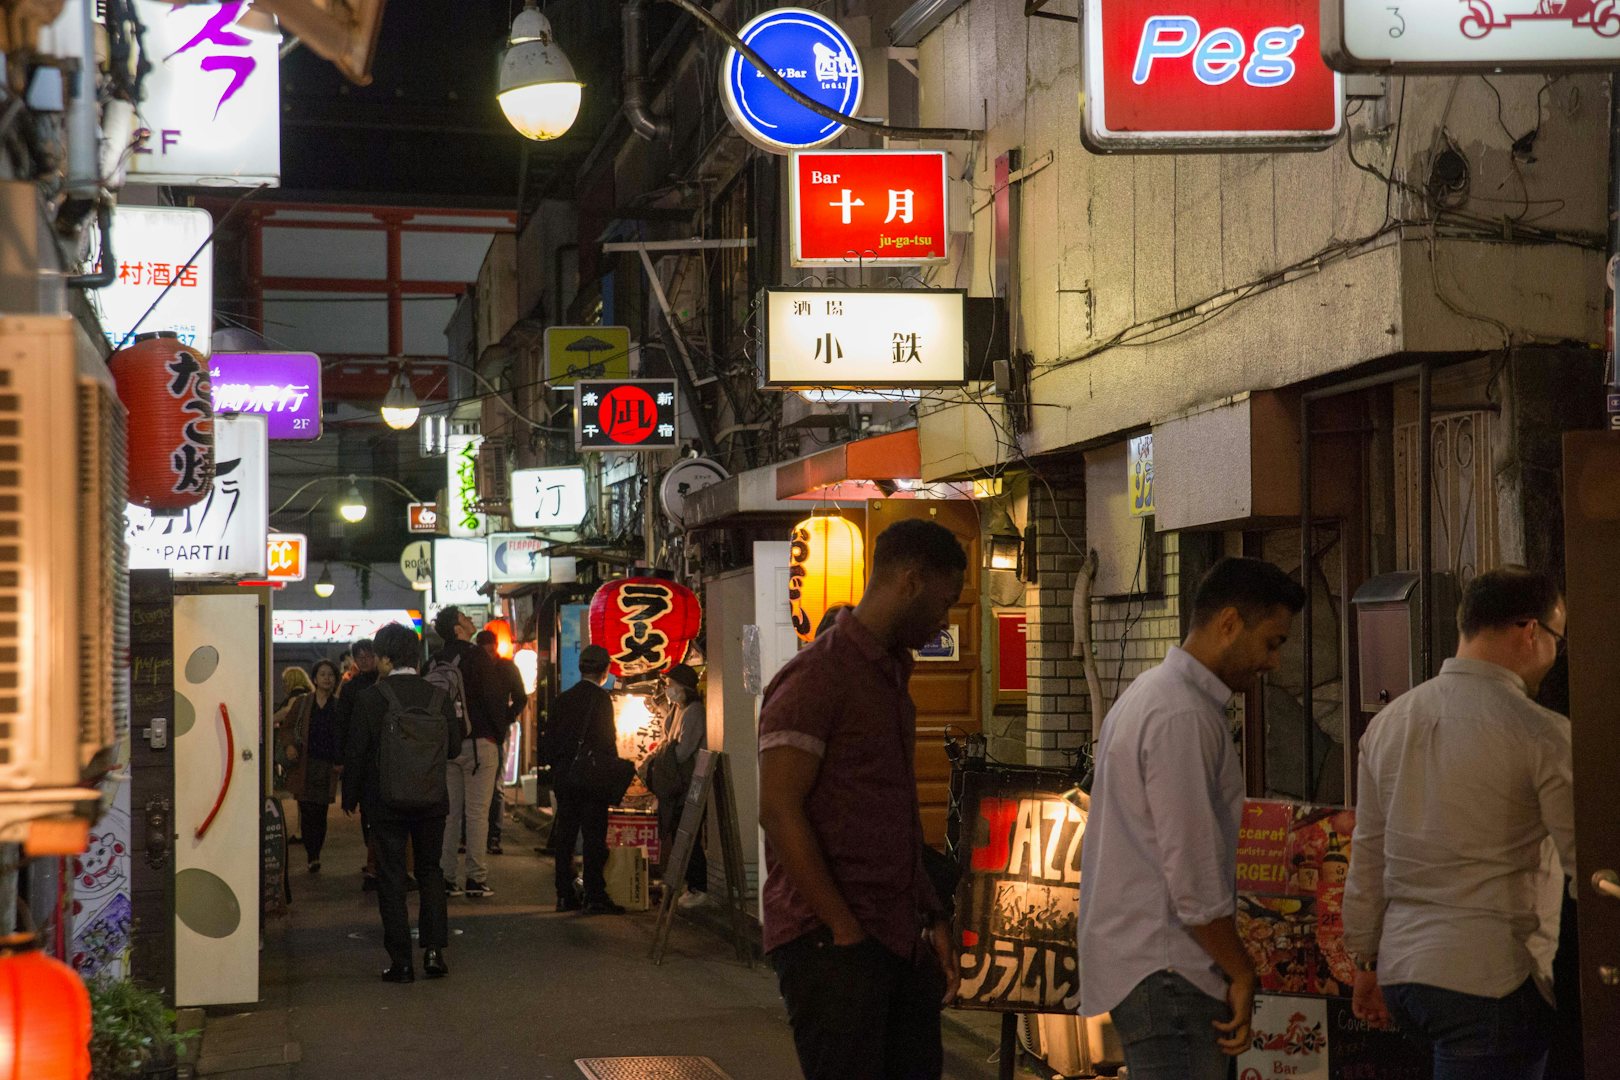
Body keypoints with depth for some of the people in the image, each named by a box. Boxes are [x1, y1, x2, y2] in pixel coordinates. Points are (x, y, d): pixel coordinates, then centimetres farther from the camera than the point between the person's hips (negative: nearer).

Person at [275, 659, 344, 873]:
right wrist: (288, 745, -9)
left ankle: (314, 857, 5)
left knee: (320, 813, -2)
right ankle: (313, 857, 2)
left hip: (327, 767, 0)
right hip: (303, 765, 0)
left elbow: (344, 737, 8)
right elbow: (285, 726, 10)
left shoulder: (339, 706, 7)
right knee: (307, 812, -4)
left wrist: (341, 762, -5)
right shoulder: (301, 702, 8)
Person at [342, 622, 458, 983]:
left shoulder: (370, 698, -12)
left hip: (386, 802, -3)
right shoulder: (438, 697, -3)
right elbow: (454, 745, 3)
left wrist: (349, 795, 3)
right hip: (432, 801, 3)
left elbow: (355, 751, -10)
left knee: (392, 879, 4)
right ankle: (434, 952, 10)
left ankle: (401, 962, 3)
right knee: (430, 873, 16)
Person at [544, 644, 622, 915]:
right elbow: (607, 741, -12)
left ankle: (565, 895, 11)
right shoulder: (601, 698, -9)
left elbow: (548, 740, 9)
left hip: (563, 778, 6)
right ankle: (595, 896, -6)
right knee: (594, 836, -4)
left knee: (564, 835, 9)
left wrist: (556, 765, 16)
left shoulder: (564, 699, 9)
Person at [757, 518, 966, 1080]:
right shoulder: (816, 678, -10)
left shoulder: (894, 679, 19)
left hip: (902, 942, 9)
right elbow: (779, 811, -16)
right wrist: (844, 930, -17)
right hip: (830, 944, -8)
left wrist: (931, 920, 13)